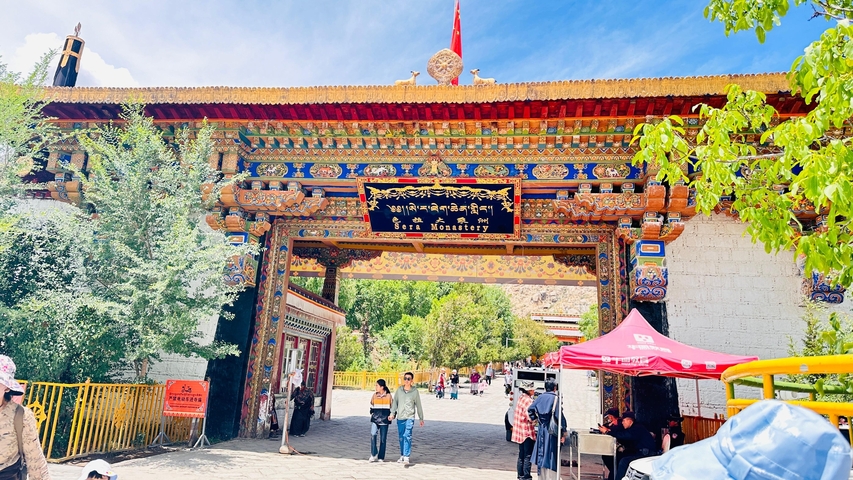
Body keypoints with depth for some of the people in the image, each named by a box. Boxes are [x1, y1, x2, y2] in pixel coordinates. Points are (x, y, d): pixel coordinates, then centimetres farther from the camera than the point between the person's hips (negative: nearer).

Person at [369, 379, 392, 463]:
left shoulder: (388, 395, -2)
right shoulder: (374, 395, 6)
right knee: (373, 435, -18)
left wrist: (391, 415, 0)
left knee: (383, 439, 3)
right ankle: (373, 455, -8)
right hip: (375, 419, 2)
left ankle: (381, 457, 13)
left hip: (384, 420, -2)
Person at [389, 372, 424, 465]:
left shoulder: (415, 391, 1)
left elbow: (418, 405, 8)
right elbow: (395, 402, 11)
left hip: (410, 417, -3)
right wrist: (392, 413, -2)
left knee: (407, 436, -17)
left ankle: (406, 457, -18)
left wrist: (421, 418, 13)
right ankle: (402, 456, 25)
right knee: (401, 438, 11)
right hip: (400, 418, 3)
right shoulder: (399, 390, 7)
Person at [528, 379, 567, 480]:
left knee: (542, 454, 14)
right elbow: (559, 416, -14)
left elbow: (530, 410, 2)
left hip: (541, 430, 5)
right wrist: (563, 432, -10)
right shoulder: (555, 398, -11)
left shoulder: (540, 397, 4)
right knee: (551, 456, 0)